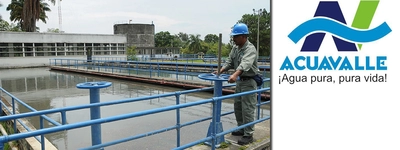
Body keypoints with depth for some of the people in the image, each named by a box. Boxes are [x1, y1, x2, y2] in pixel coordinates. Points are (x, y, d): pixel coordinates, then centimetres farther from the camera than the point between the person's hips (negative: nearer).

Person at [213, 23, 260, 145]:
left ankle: (248, 135, 5)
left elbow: (245, 63, -40)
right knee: (237, 107, 16)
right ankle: (241, 129, 31)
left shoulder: (250, 49, -22)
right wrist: (220, 71, -11)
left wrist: (235, 74, -56)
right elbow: (230, 61, 7)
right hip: (240, 80, 9)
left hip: (249, 82, -9)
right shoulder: (235, 48, 6)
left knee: (247, 109, -5)